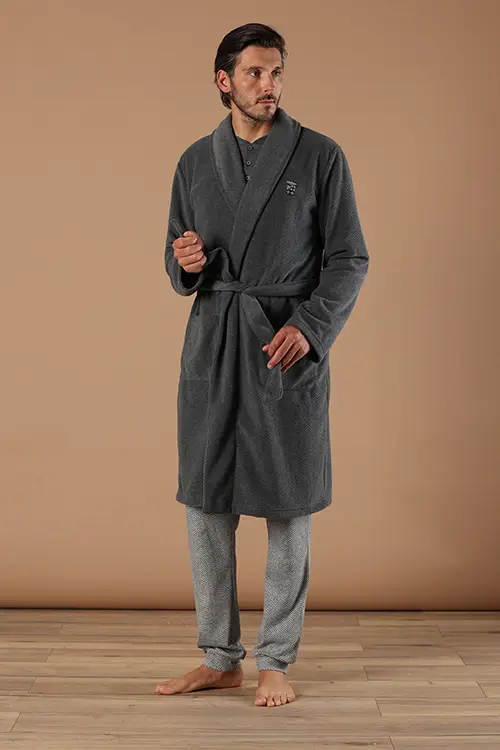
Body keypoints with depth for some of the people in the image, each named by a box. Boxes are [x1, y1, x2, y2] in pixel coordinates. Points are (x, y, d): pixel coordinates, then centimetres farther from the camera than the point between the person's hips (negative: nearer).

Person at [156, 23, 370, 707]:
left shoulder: (320, 156, 0)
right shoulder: (196, 162, 10)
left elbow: (349, 259, -2)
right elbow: (181, 266, 15)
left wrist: (311, 326, -17)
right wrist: (185, 263, -9)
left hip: (289, 347, -3)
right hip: (212, 344, 4)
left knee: (288, 506, 2)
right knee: (206, 502, 6)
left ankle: (277, 662, 17)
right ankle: (220, 659, 20)